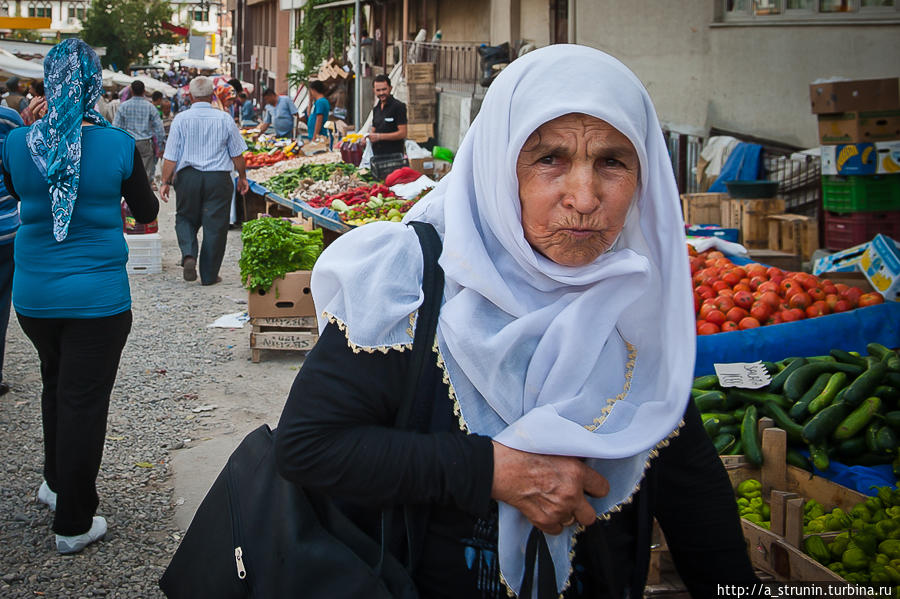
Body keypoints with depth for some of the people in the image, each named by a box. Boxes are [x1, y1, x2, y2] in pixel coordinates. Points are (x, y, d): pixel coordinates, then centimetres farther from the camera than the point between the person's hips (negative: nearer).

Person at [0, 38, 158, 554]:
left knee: (56, 386, 26)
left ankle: (56, 482, 44)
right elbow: (147, 212, 2)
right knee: (84, 403, 6)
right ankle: (75, 523, 16)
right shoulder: (118, 146, -14)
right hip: (98, 298, -3)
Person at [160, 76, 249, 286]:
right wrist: (242, 177, 20)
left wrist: (166, 182, 5)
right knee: (215, 225, 6)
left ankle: (189, 254, -7)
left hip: (188, 176, 0)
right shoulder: (224, 119, -1)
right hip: (218, 178, 0)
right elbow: (237, 153, 7)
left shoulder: (181, 119, -3)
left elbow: (171, 156, -3)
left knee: (185, 218, 18)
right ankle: (209, 275, 10)